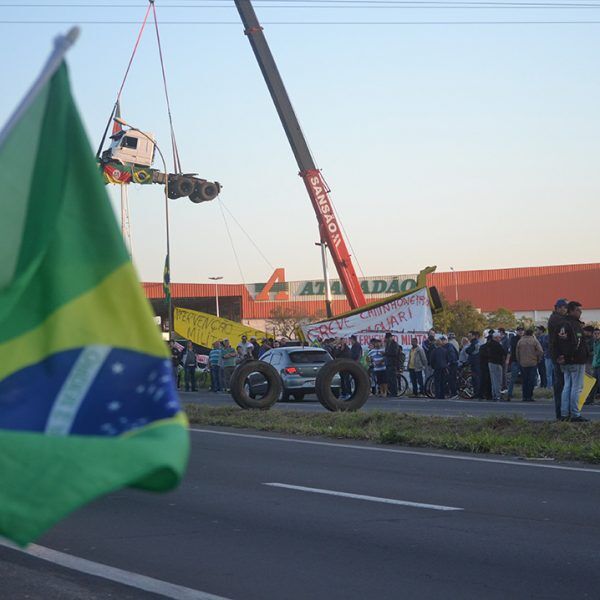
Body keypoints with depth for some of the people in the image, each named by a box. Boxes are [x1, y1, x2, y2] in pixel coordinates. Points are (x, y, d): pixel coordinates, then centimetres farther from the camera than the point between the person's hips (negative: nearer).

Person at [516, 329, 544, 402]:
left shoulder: (520, 341, 4)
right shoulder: (534, 341, -4)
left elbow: (516, 353, 7)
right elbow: (540, 351, -9)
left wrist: (519, 361, 17)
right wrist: (538, 360, 5)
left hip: (522, 364, 3)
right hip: (533, 363, -3)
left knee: (524, 381, 10)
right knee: (531, 380, 0)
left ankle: (525, 396, 8)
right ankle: (529, 396, -5)